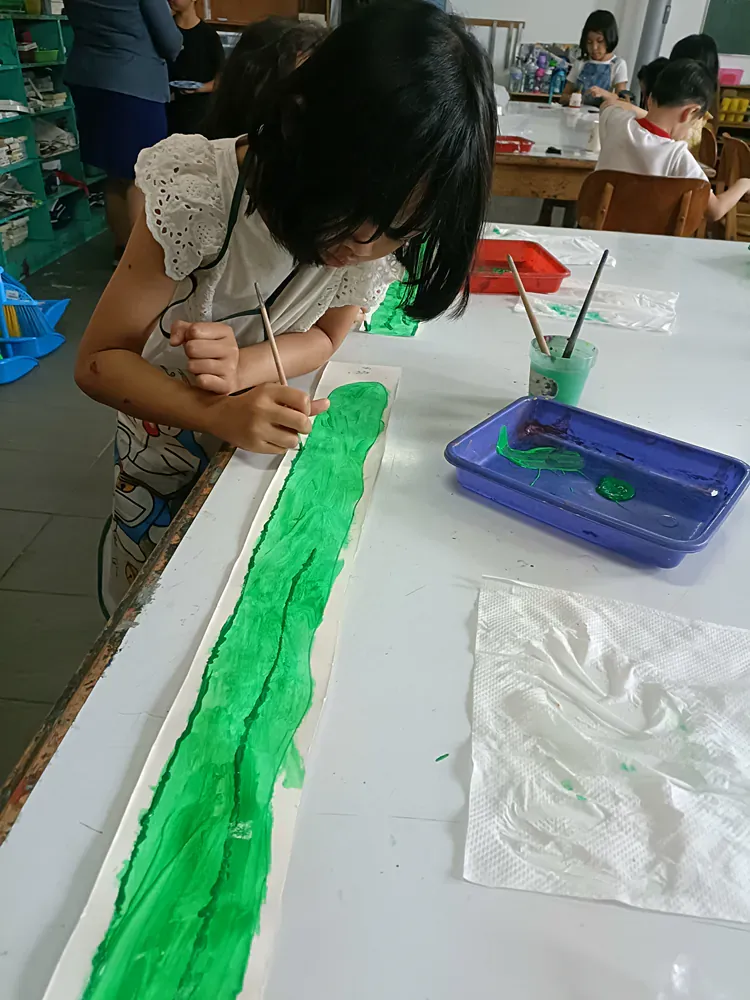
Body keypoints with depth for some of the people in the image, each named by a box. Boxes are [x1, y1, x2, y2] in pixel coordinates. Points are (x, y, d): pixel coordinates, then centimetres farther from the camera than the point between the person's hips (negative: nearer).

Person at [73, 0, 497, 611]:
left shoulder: (393, 222, -20)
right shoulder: (199, 194, -31)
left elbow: (324, 337, -9)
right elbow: (99, 361, -25)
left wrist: (243, 365, -32)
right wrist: (215, 413, -45)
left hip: (274, 431, 2)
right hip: (170, 431, -2)